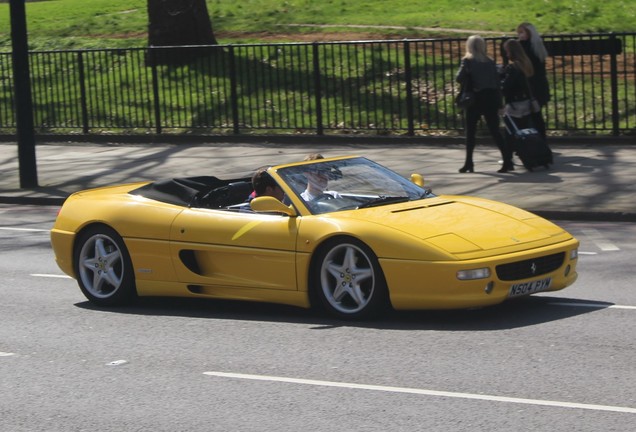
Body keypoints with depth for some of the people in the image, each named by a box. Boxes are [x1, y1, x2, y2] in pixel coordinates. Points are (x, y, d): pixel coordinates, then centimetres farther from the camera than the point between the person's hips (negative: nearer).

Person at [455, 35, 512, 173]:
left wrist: (468, 79, 7)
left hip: (475, 100, -3)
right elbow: (497, 82, 5)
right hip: (491, 98, 3)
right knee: (495, 131, 3)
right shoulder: (490, 62, 7)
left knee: (470, 132, 9)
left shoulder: (468, 61, -5)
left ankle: (469, 163, 10)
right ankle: (507, 160, -10)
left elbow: (459, 78, -15)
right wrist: (499, 103, 7)